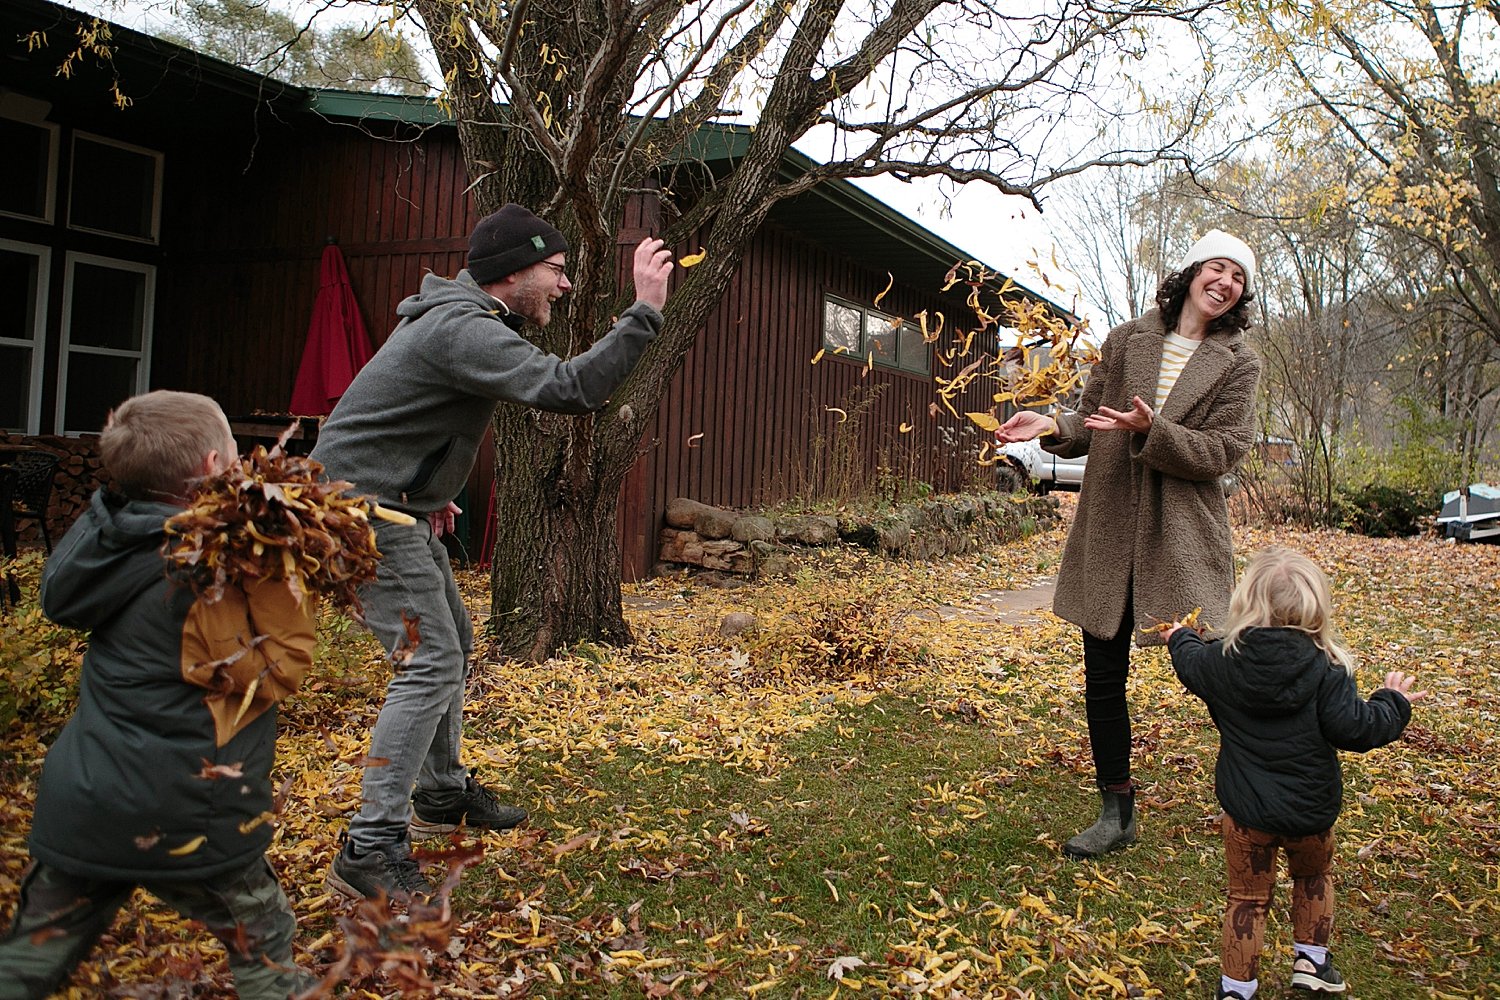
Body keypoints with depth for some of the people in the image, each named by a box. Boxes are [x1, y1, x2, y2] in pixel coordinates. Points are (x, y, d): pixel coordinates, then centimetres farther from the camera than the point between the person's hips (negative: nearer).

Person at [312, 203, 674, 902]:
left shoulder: (458, 317, 12)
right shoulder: (465, 331, -23)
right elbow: (570, 389, -34)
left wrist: (428, 490, 17)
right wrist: (645, 311, -31)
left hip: (392, 503, 11)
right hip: (364, 506, -11)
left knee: (453, 644, 18)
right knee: (431, 662, -14)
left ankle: (442, 796, 33)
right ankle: (371, 849, -12)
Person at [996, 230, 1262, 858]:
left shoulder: (1237, 363, 2)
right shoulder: (1127, 341, 8)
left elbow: (1223, 452, -7)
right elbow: (1092, 423, 11)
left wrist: (1150, 430, -21)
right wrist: (1055, 428, -10)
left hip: (1184, 536, -2)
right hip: (1108, 531, 3)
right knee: (1102, 676, 7)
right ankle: (1118, 814, 22)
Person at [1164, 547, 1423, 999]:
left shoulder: (1223, 660, -10)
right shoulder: (1326, 669, -17)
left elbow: (1191, 663, 12)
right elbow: (1355, 728, -18)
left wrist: (1181, 638, 36)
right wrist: (1394, 703, 1)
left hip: (1246, 812, 0)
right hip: (1311, 810, 0)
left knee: (1247, 897, 15)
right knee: (1313, 877, 30)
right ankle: (1312, 960, 39)